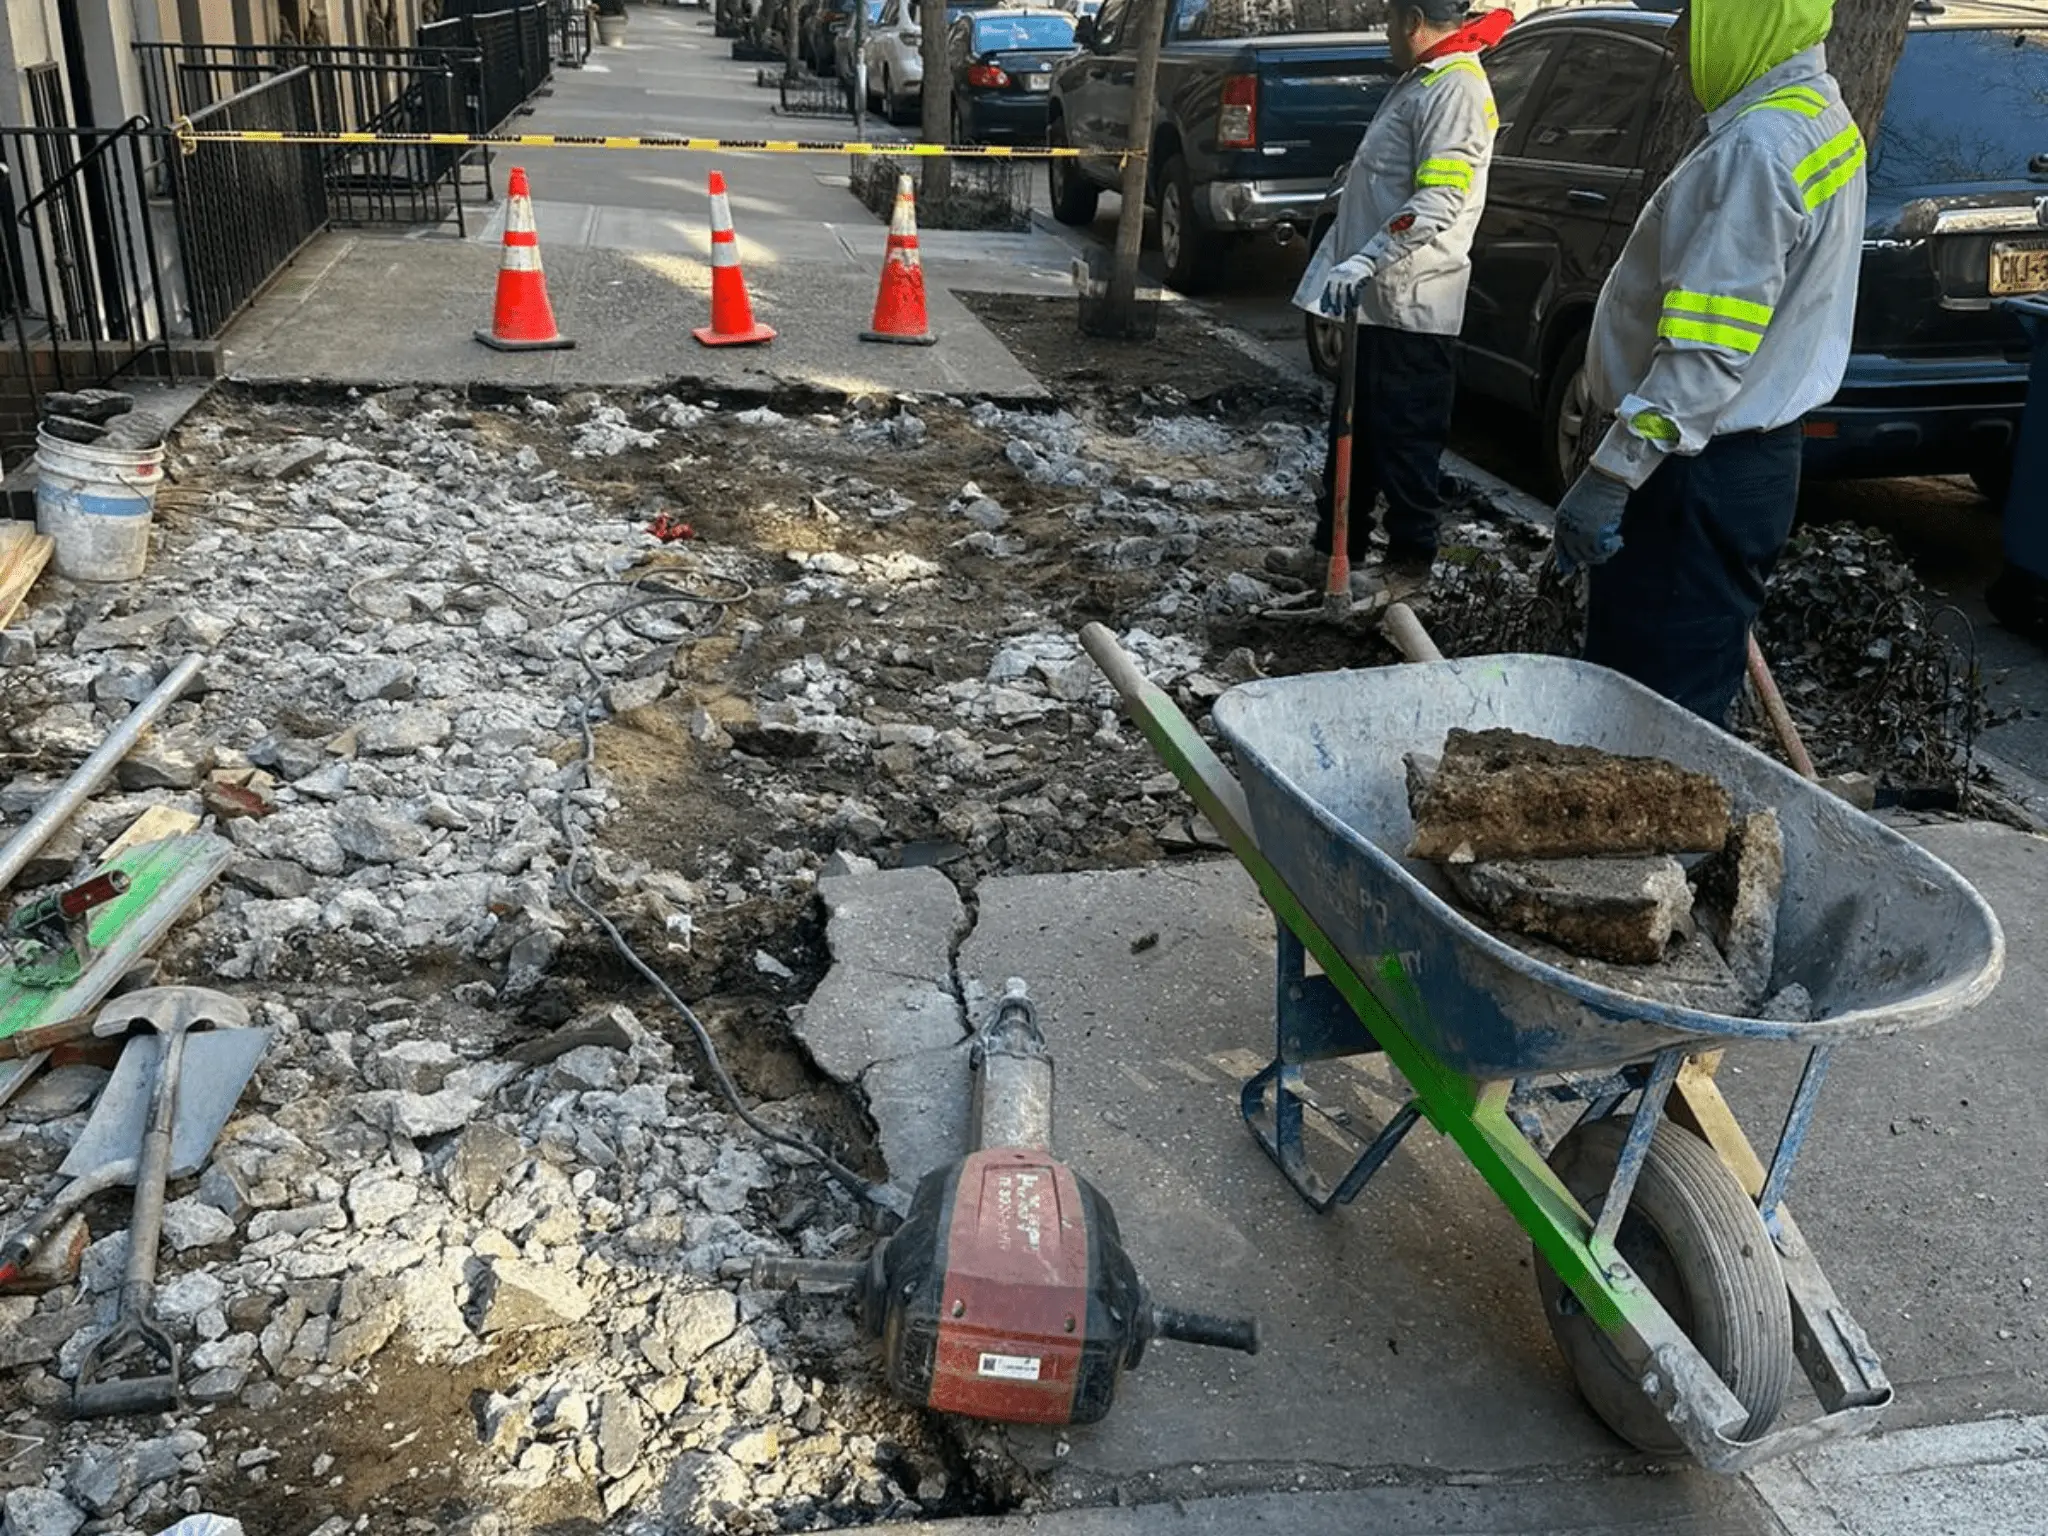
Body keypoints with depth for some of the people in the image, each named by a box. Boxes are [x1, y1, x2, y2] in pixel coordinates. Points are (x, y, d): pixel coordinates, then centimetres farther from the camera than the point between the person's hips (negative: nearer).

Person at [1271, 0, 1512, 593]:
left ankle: (1410, 564, 5)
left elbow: (1438, 204, -24)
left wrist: (1366, 261, -29)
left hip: (1410, 304, -10)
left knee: (1405, 442, -4)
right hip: (1379, 298, 10)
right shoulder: (1419, 82, 19)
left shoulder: (1455, 88, -13)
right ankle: (1336, 545, 24)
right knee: (1353, 431, 15)